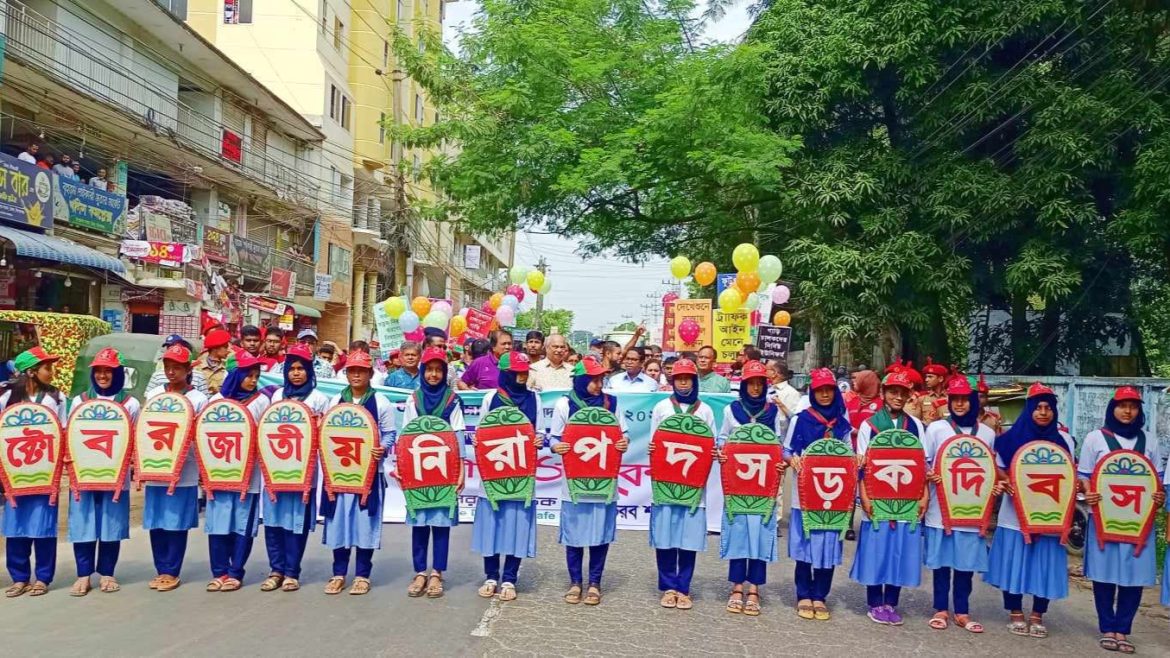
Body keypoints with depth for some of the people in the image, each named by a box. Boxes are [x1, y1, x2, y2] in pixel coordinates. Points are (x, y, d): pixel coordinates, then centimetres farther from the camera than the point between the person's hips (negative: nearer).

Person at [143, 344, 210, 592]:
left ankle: (172, 572, 11)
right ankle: (161, 570, 18)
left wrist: (204, 471, -12)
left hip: (183, 471, -3)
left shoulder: (198, 399, -1)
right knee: (156, 523, 7)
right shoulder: (153, 395, 9)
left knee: (176, 524, 2)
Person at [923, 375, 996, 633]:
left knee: (967, 561, 6)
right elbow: (922, 463, 3)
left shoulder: (987, 433, 7)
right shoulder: (936, 428, 0)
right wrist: (929, 476, -17)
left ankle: (962, 612, 18)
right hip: (941, 507, -2)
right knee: (941, 559, 4)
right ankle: (941, 609, 16)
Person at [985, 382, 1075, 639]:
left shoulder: (1064, 440, 7)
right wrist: (1005, 482, -17)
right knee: (1014, 563, 2)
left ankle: (1037, 616, 17)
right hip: (1016, 513, -1)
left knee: (1045, 564, 4)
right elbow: (998, 469, 3)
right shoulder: (1013, 437, 1)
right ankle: (1015, 613, 15)